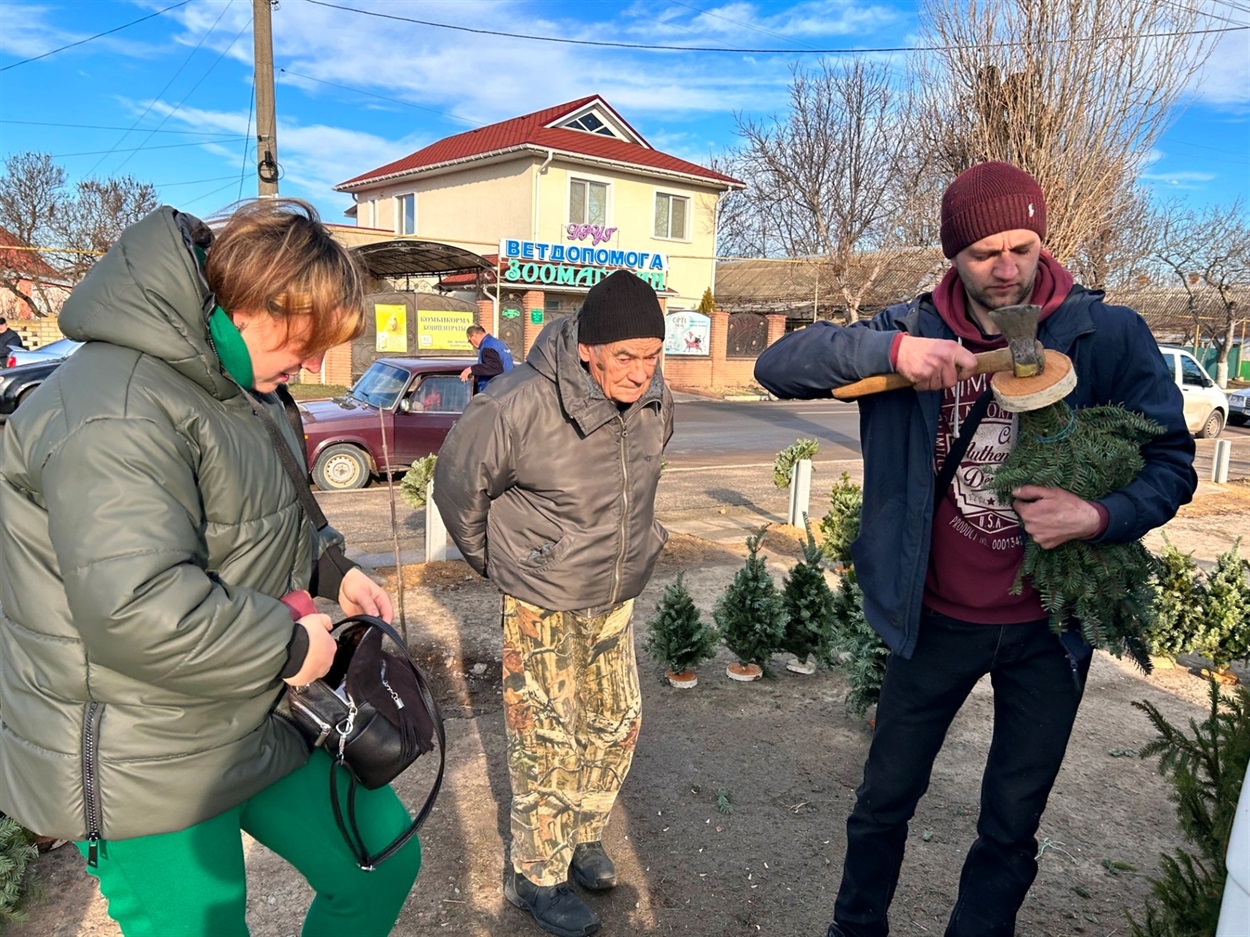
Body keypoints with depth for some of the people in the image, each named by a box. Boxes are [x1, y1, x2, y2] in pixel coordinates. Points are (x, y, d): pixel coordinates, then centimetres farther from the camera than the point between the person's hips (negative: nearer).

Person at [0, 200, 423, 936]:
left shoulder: (239, 385, 7)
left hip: (262, 720, 9)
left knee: (384, 861, 15)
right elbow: (133, 608, -35)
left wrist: (332, 571, 2)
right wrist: (288, 646, -22)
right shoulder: (117, 416, -27)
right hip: (146, 770, -9)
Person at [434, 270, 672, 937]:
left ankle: (583, 838, 42)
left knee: (617, 726, 17)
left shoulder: (655, 400, -8)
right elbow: (457, 487, -10)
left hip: (616, 601, 6)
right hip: (544, 607, -6)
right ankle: (536, 876, 28)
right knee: (548, 745, 4)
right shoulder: (519, 405, -26)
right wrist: (498, 564, 3)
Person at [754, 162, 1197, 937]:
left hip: (1050, 622, 0)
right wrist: (889, 350, -32)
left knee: (1012, 825, 17)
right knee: (885, 800, 16)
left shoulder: (1107, 335, -11)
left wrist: (1102, 516, -26)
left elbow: (1172, 462, -5)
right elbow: (777, 367, -15)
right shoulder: (914, 329, -8)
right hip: (935, 618, 1)